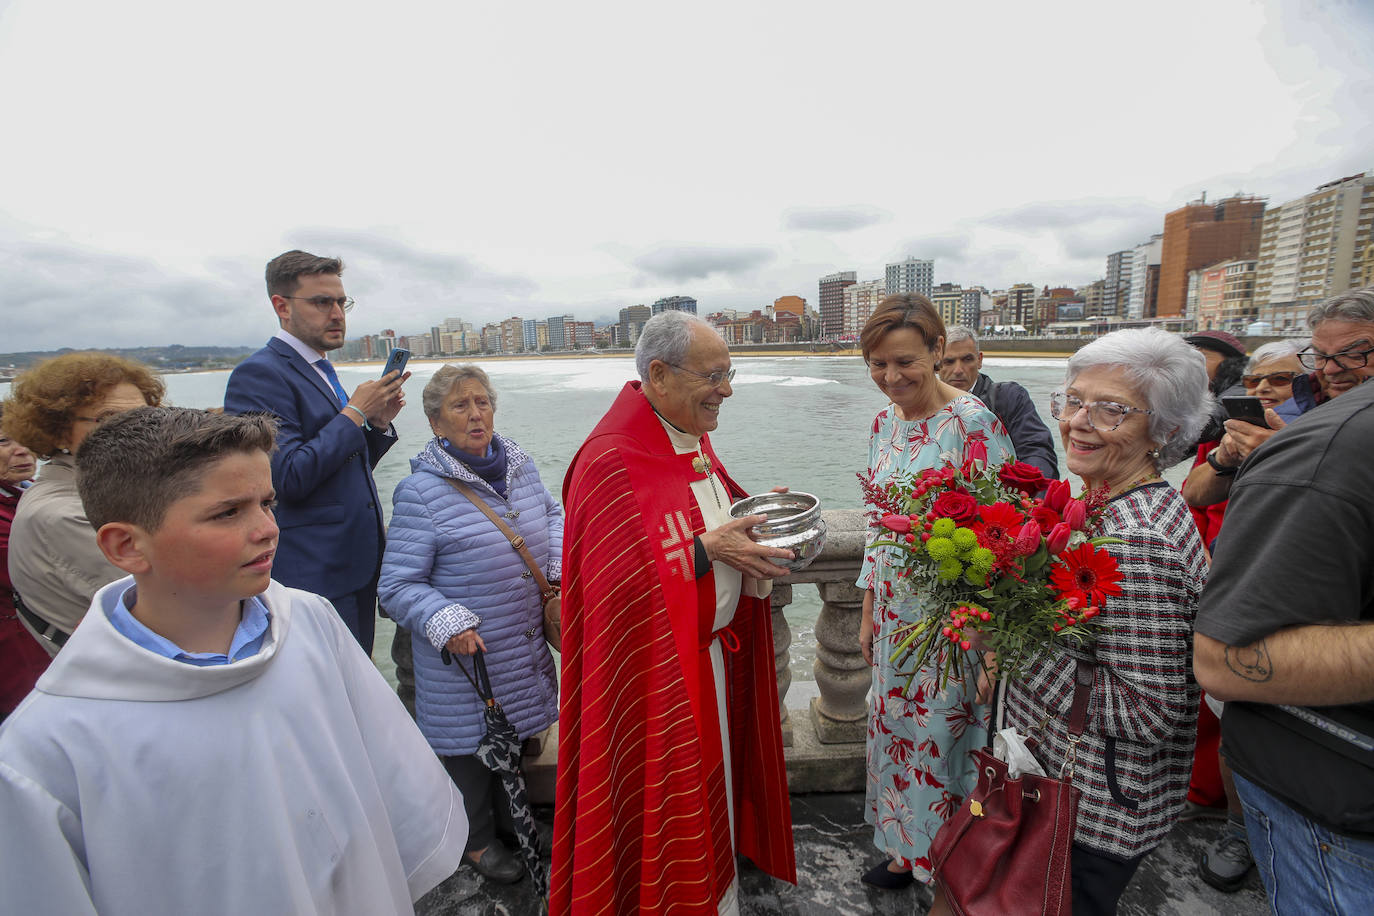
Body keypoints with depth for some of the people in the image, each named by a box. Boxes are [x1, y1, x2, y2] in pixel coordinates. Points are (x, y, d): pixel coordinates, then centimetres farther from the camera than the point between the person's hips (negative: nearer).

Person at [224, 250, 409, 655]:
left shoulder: (322, 371, 16)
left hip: (359, 565, 8)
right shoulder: (259, 373, -13)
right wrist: (355, 413, -14)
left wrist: (379, 424, 2)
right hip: (313, 574, -8)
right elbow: (289, 478, -22)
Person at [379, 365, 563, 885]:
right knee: (471, 744, 15)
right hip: (464, 652, -5)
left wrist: (561, 566, 1)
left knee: (518, 734, 24)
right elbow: (397, 586, -15)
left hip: (525, 649, 6)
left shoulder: (518, 464, -1)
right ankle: (476, 838, 43)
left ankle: (512, 813, 52)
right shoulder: (420, 492, -18)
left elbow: (552, 514, 16)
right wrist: (446, 623, -28)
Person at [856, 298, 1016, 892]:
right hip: (896, 610, 6)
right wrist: (868, 615, 13)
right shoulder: (885, 422, 3)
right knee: (896, 725, 18)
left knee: (944, 730, 10)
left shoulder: (972, 422, -17)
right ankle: (905, 848, 43)